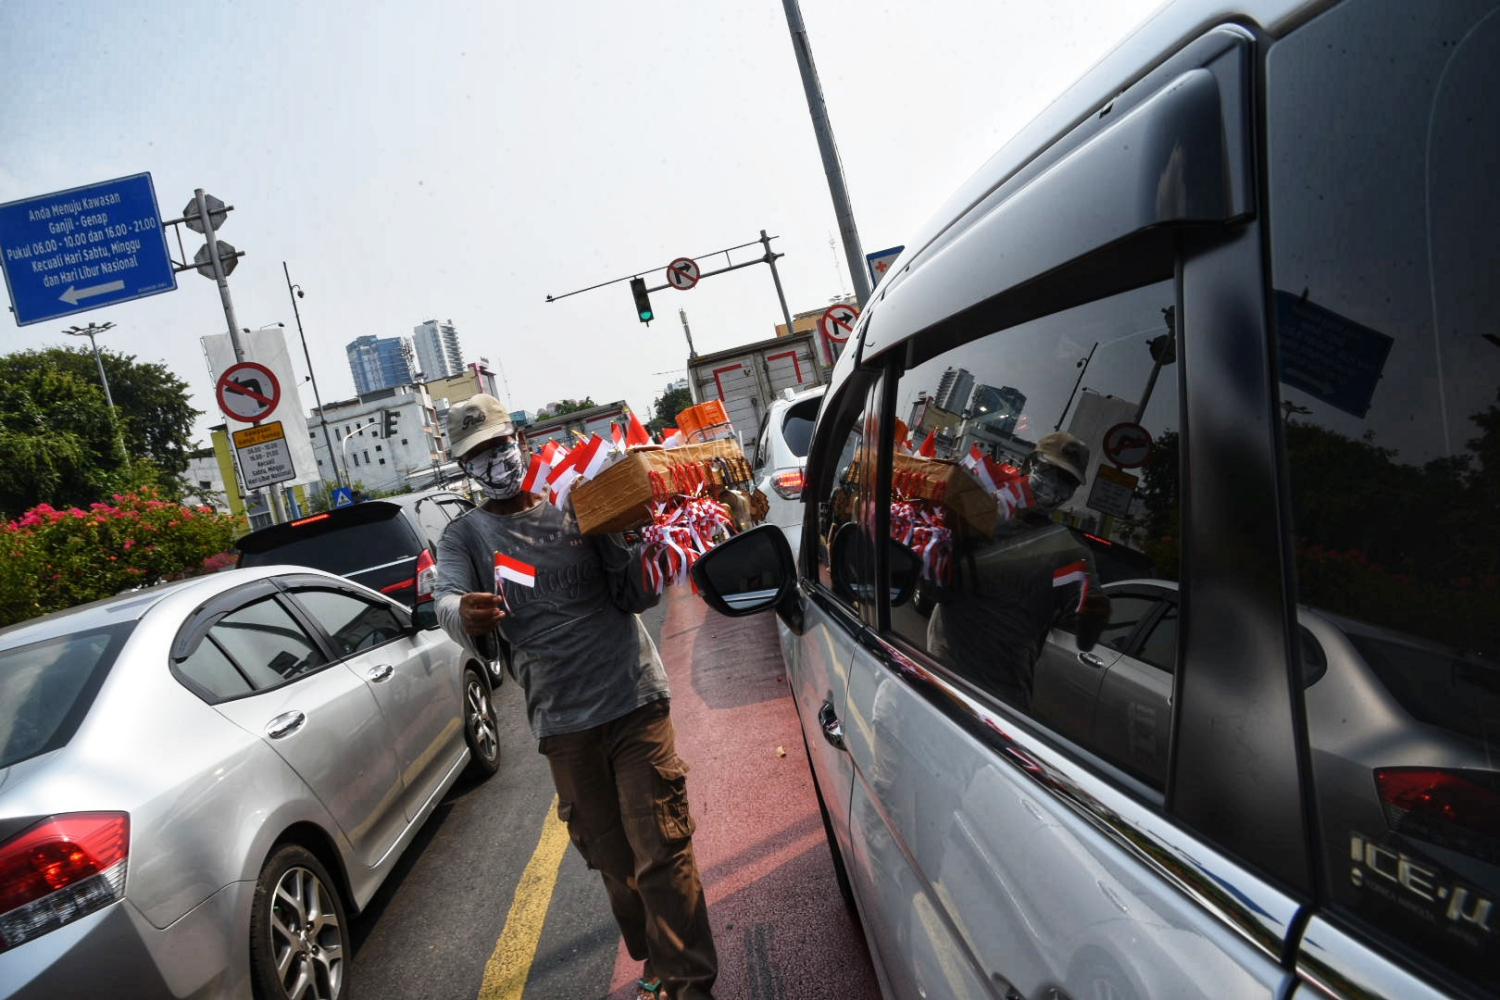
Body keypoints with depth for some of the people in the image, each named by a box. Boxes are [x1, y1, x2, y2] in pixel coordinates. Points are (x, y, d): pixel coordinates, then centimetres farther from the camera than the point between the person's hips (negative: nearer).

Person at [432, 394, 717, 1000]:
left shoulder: (577, 507, 5)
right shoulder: (465, 536, 7)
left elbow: (635, 596, 3)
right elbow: (447, 602, -13)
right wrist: (466, 615, -38)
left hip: (635, 701, -1)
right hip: (562, 723, 1)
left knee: (661, 852, -4)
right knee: (612, 860, 12)